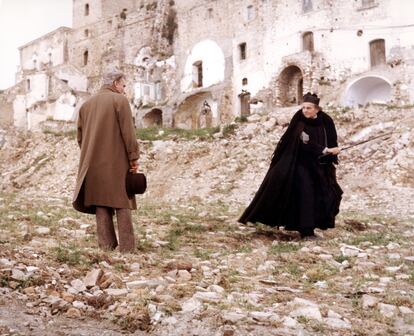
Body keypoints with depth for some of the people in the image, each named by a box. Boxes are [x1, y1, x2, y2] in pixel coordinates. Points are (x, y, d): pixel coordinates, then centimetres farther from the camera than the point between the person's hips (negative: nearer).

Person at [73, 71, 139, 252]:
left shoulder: (86, 104, 14)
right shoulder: (120, 100, -5)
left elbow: (80, 136, 15)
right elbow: (128, 132, -12)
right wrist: (134, 158, -9)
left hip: (94, 164, 5)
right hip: (117, 162, -5)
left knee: (101, 202, 8)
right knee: (121, 202, 1)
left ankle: (106, 243, 5)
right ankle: (126, 246, -1)